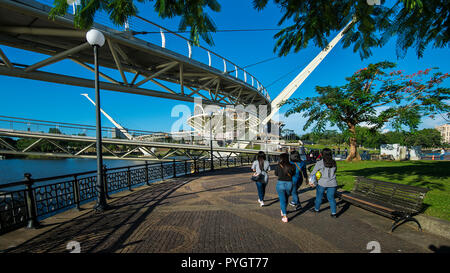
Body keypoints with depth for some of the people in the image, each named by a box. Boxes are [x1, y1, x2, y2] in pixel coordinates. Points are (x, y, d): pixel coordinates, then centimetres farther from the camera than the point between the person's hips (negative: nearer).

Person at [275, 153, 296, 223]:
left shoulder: (278, 166, -11)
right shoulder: (291, 166, -6)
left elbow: (276, 174, 5)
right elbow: (293, 174, 8)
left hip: (280, 183, -3)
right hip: (289, 184, 3)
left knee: (282, 200, 6)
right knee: (286, 199, 23)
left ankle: (285, 216, 1)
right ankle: (283, 211, 43)